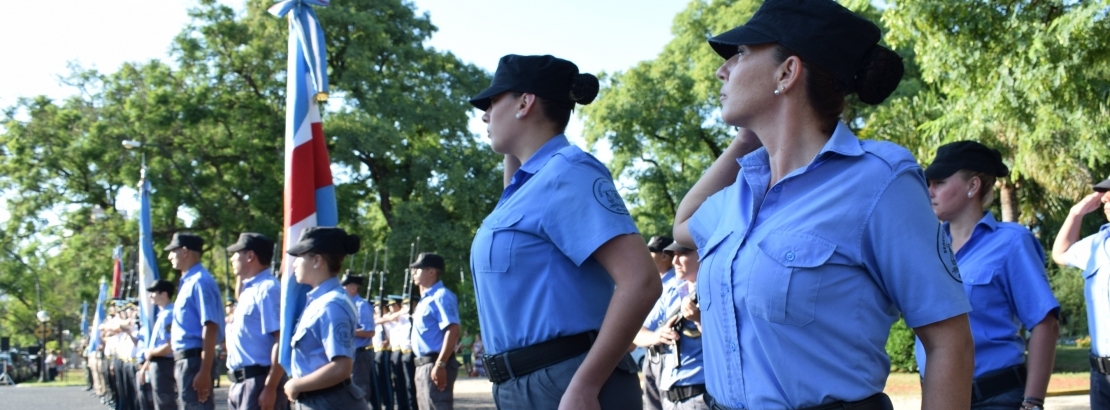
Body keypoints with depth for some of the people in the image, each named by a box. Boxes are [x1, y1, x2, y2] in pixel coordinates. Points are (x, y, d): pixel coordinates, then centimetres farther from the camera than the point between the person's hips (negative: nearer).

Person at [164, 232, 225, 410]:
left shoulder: (200, 282, -15)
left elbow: (210, 328, -22)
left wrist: (204, 372, -26)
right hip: (185, 359, 11)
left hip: (195, 360, -11)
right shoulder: (189, 282, 16)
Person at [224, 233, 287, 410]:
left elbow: (281, 341, -22)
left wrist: (270, 388, -27)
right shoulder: (249, 289, 16)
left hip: (258, 381, -10)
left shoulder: (267, 289, -14)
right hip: (239, 383, 10)